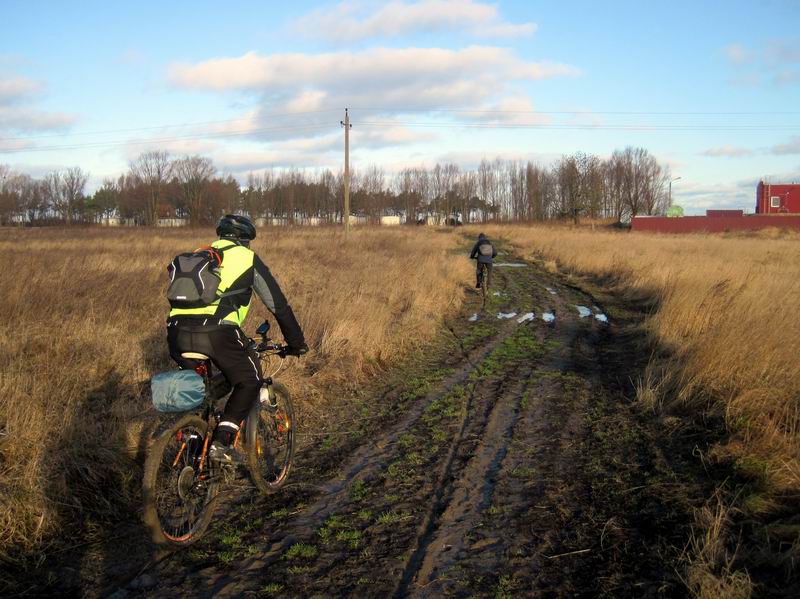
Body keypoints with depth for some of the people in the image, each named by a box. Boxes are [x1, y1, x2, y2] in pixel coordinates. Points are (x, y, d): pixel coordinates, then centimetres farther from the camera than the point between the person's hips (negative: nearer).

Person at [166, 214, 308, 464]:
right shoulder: (247, 258, 15)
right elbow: (278, 304, 17)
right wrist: (297, 343, 26)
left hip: (178, 331, 5)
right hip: (216, 333, -5)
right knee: (249, 381, 12)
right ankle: (222, 441, -1)